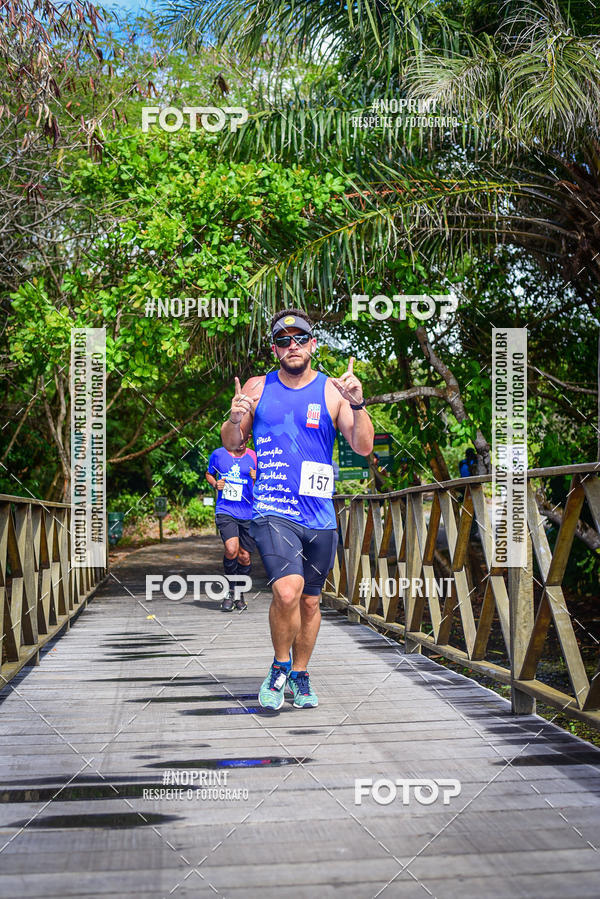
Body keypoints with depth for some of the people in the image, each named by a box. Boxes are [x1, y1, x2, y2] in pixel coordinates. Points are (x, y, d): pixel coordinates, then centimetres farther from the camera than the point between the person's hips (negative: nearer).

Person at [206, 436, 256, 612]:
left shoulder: (253, 457, 4)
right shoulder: (218, 454, 4)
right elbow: (209, 474, 20)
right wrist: (215, 483, -2)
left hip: (247, 513, 1)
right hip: (225, 511, -1)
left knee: (244, 557, 4)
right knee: (231, 550, -22)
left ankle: (239, 595, 28)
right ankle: (229, 591, 0)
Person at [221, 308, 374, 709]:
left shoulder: (332, 390, 2)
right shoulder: (258, 388, 5)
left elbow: (364, 448, -4)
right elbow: (231, 443, 13)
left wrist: (357, 405, -20)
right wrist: (234, 421, -9)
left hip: (319, 515, 2)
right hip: (273, 510, -2)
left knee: (310, 601, 13)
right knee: (287, 591, -21)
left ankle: (300, 675, 34)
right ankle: (280, 665, 5)